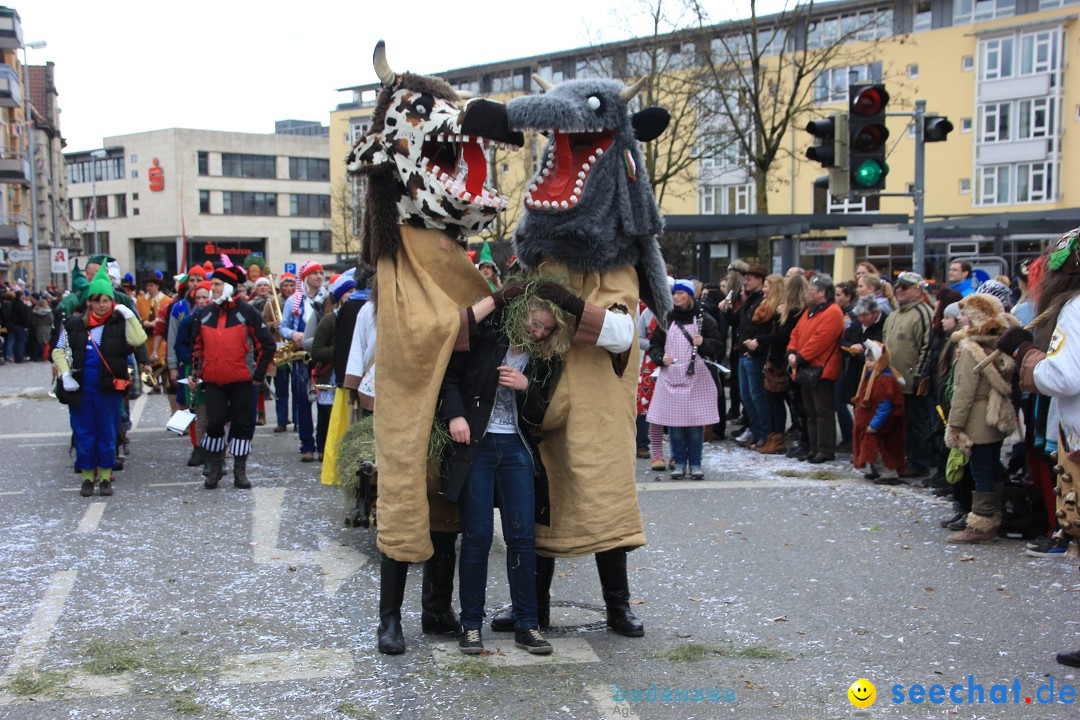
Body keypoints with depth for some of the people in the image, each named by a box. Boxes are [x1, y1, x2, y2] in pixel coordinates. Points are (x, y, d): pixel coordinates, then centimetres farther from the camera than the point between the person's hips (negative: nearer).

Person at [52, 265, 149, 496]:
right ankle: (88, 476, 19)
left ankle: (105, 477, 20)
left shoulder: (120, 324, -3)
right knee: (83, 433, 8)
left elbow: (138, 340, -20)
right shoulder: (74, 324, 3)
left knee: (107, 433, 7)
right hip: (80, 388, 1)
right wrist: (65, 374, -5)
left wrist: (128, 314, -21)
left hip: (109, 389, -1)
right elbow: (59, 351, 8)